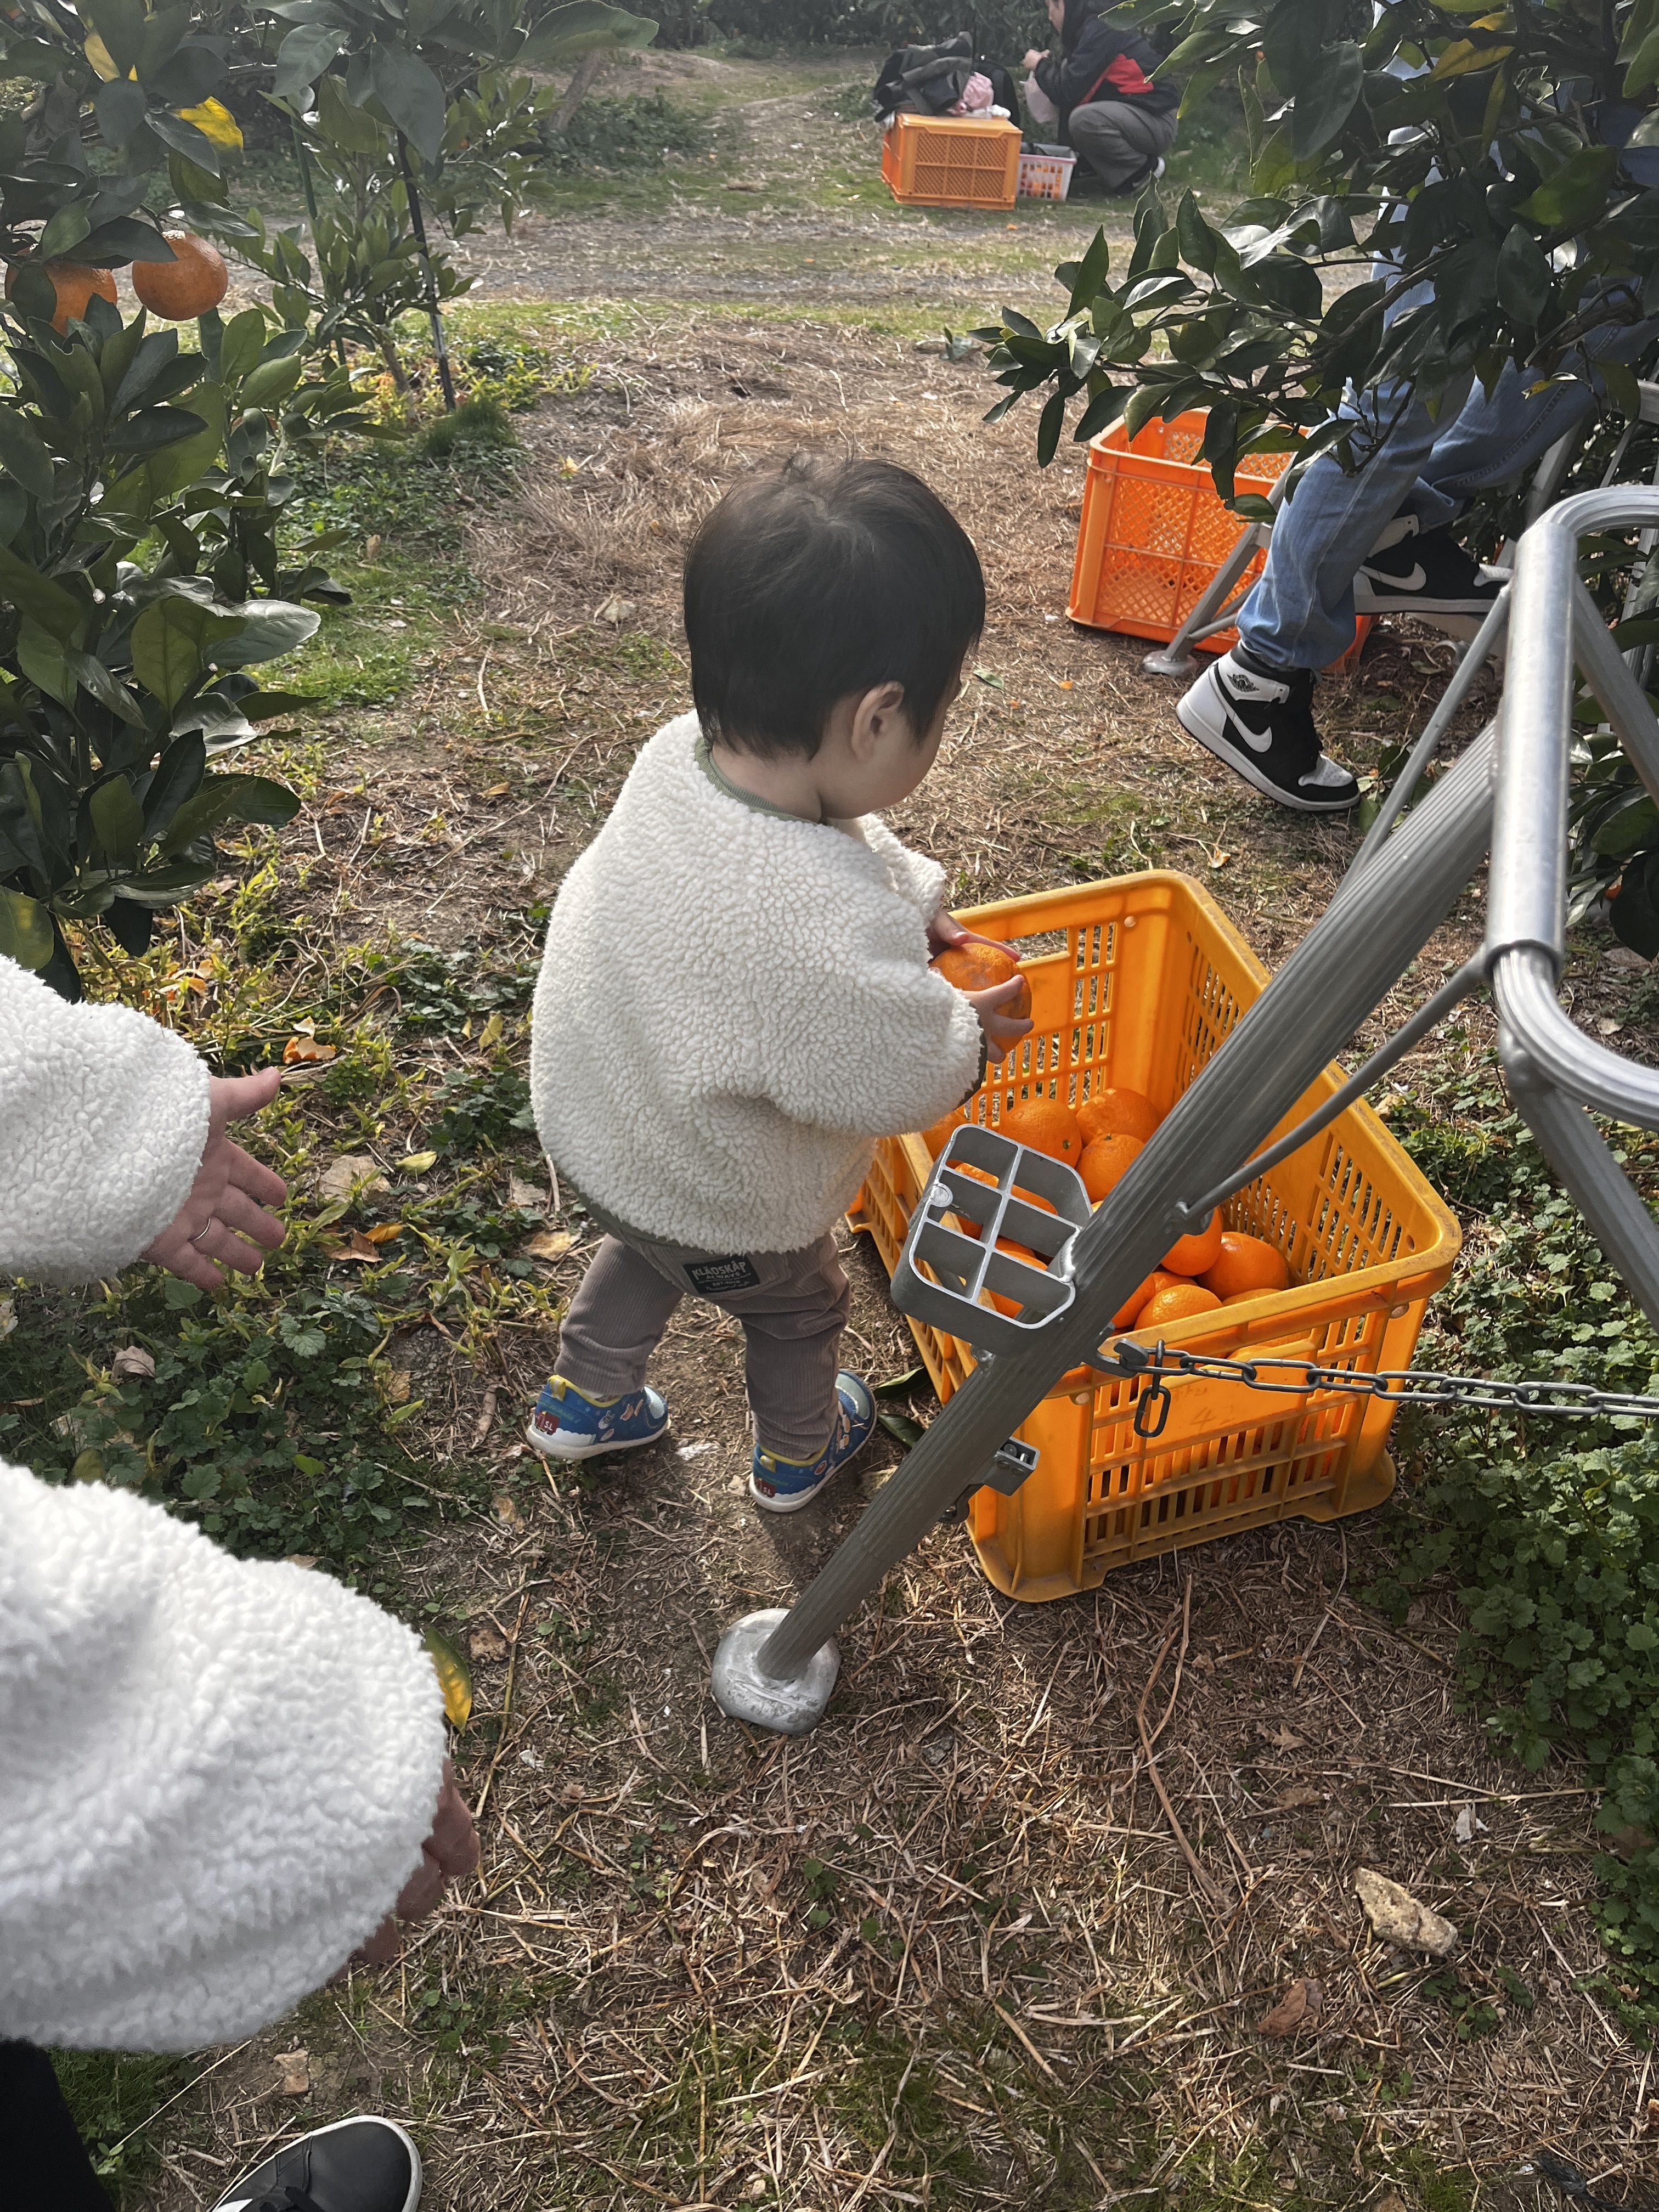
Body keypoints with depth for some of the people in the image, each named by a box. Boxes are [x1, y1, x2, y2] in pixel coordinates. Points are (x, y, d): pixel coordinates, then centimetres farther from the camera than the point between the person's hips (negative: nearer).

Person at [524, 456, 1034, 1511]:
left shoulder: (679, 753, -22)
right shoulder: (839, 936, -45)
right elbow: (902, 1079, -28)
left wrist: (916, 903, -7)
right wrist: (975, 1028, -9)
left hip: (588, 1123, 6)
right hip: (723, 1206, -6)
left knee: (645, 1251, 37)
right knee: (801, 1307, 28)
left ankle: (585, 1402, 60)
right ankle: (797, 1453, 57)